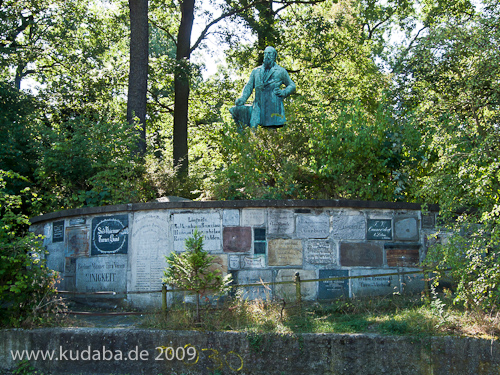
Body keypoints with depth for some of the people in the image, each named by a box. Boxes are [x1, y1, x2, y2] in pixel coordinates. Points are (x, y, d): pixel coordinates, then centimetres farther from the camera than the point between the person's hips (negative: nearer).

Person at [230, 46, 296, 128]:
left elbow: (292, 85, 19)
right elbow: (249, 86, 17)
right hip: (259, 105, 2)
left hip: (274, 105, -2)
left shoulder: (281, 71, 13)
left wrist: (284, 92, -2)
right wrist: (242, 99, 0)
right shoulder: (256, 71, 20)